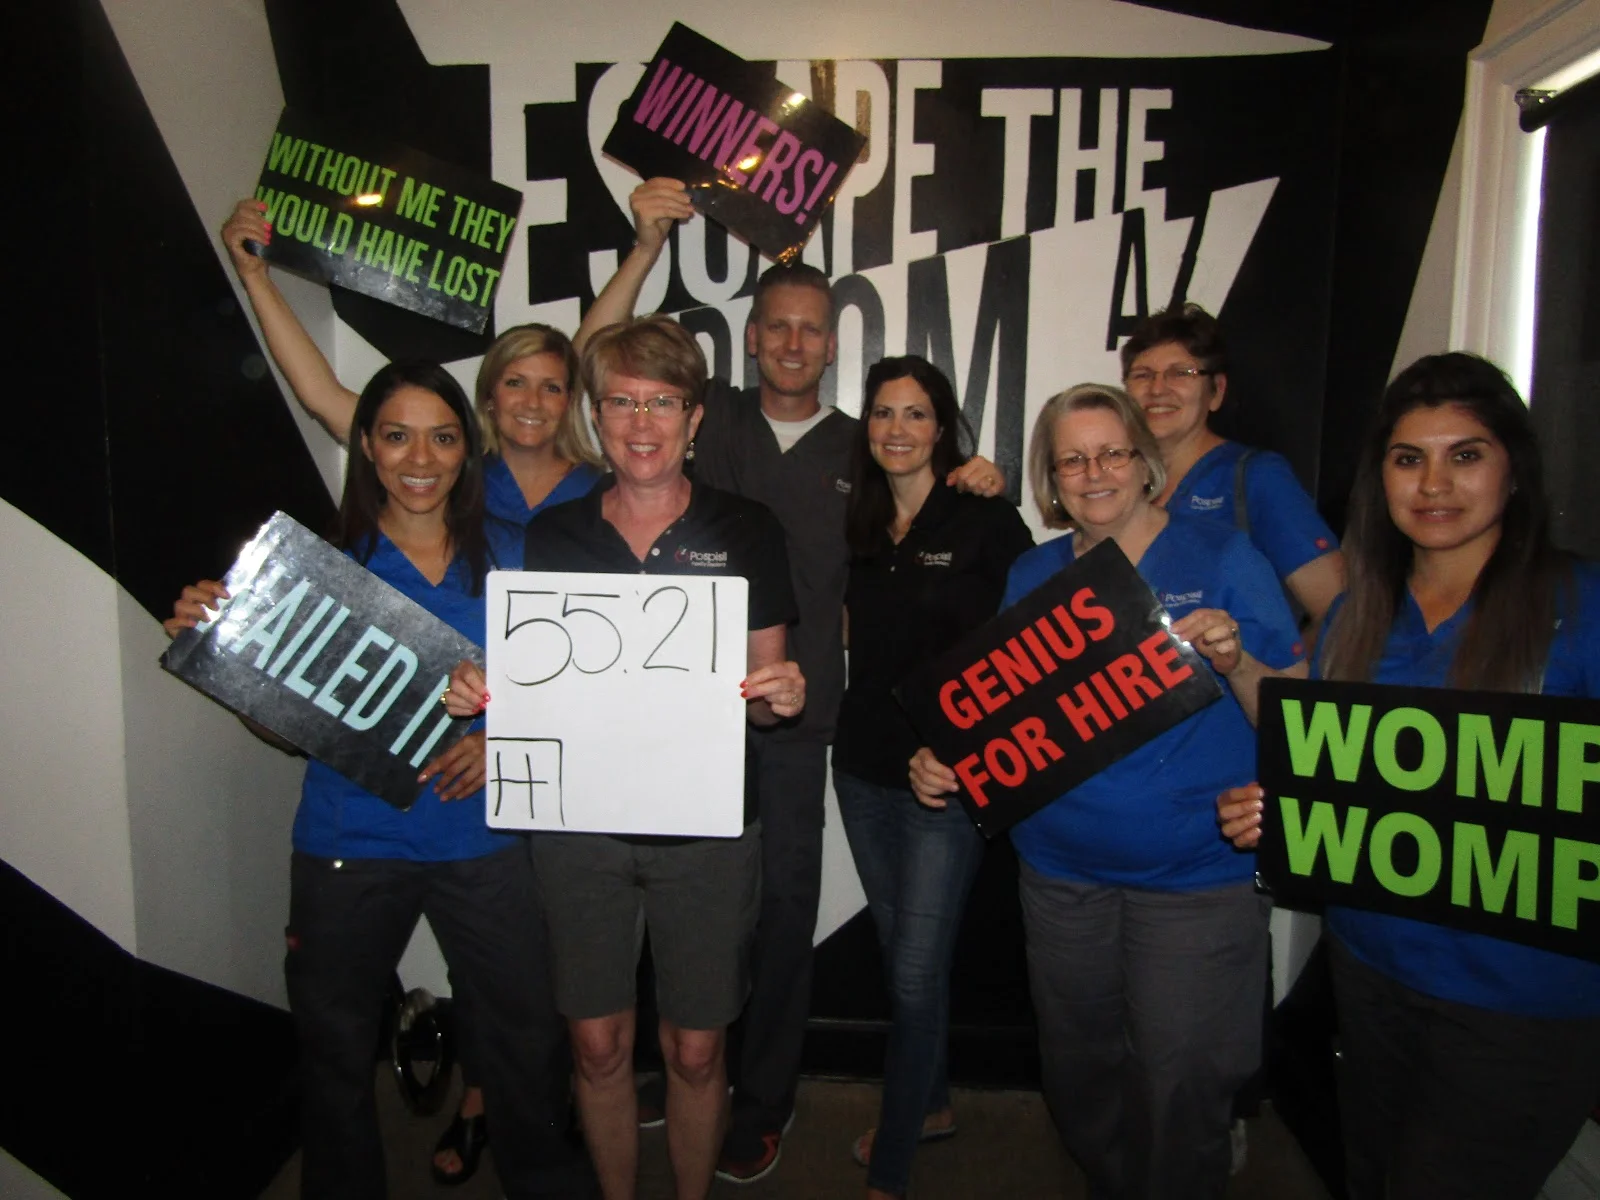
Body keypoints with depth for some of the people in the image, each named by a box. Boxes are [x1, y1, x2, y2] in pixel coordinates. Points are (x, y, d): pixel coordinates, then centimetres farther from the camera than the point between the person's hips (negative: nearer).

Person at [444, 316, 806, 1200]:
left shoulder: (745, 531, -2)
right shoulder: (551, 535, 2)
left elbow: (764, 688, 3)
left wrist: (779, 697, -19)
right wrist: (480, 693, -11)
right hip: (577, 819, 2)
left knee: (695, 1050, 11)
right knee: (598, 1045, 13)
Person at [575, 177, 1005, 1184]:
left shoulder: (861, 449, 8)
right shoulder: (710, 415, 5)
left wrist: (973, 488, -2)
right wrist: (649, 247, -12)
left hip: (796, 713, 1)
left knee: (786, 904, 10)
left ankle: (764, 1102, 29)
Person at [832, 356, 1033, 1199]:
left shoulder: (986, 522, -8)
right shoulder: (858, 524, 7)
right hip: (864, 766, 6)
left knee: (916, 973, 1)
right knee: (899, 955, 19)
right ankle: (929, 1105, 41)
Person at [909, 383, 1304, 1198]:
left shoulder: (1221, 557, -5)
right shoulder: (1031, 577, 5)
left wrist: (1235, 661, -25)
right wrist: (944, 761, -7)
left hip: (1197, 878, -4)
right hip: (1061, 871, 4)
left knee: (1183, 1086, 5)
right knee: (1076, 1073, 19)